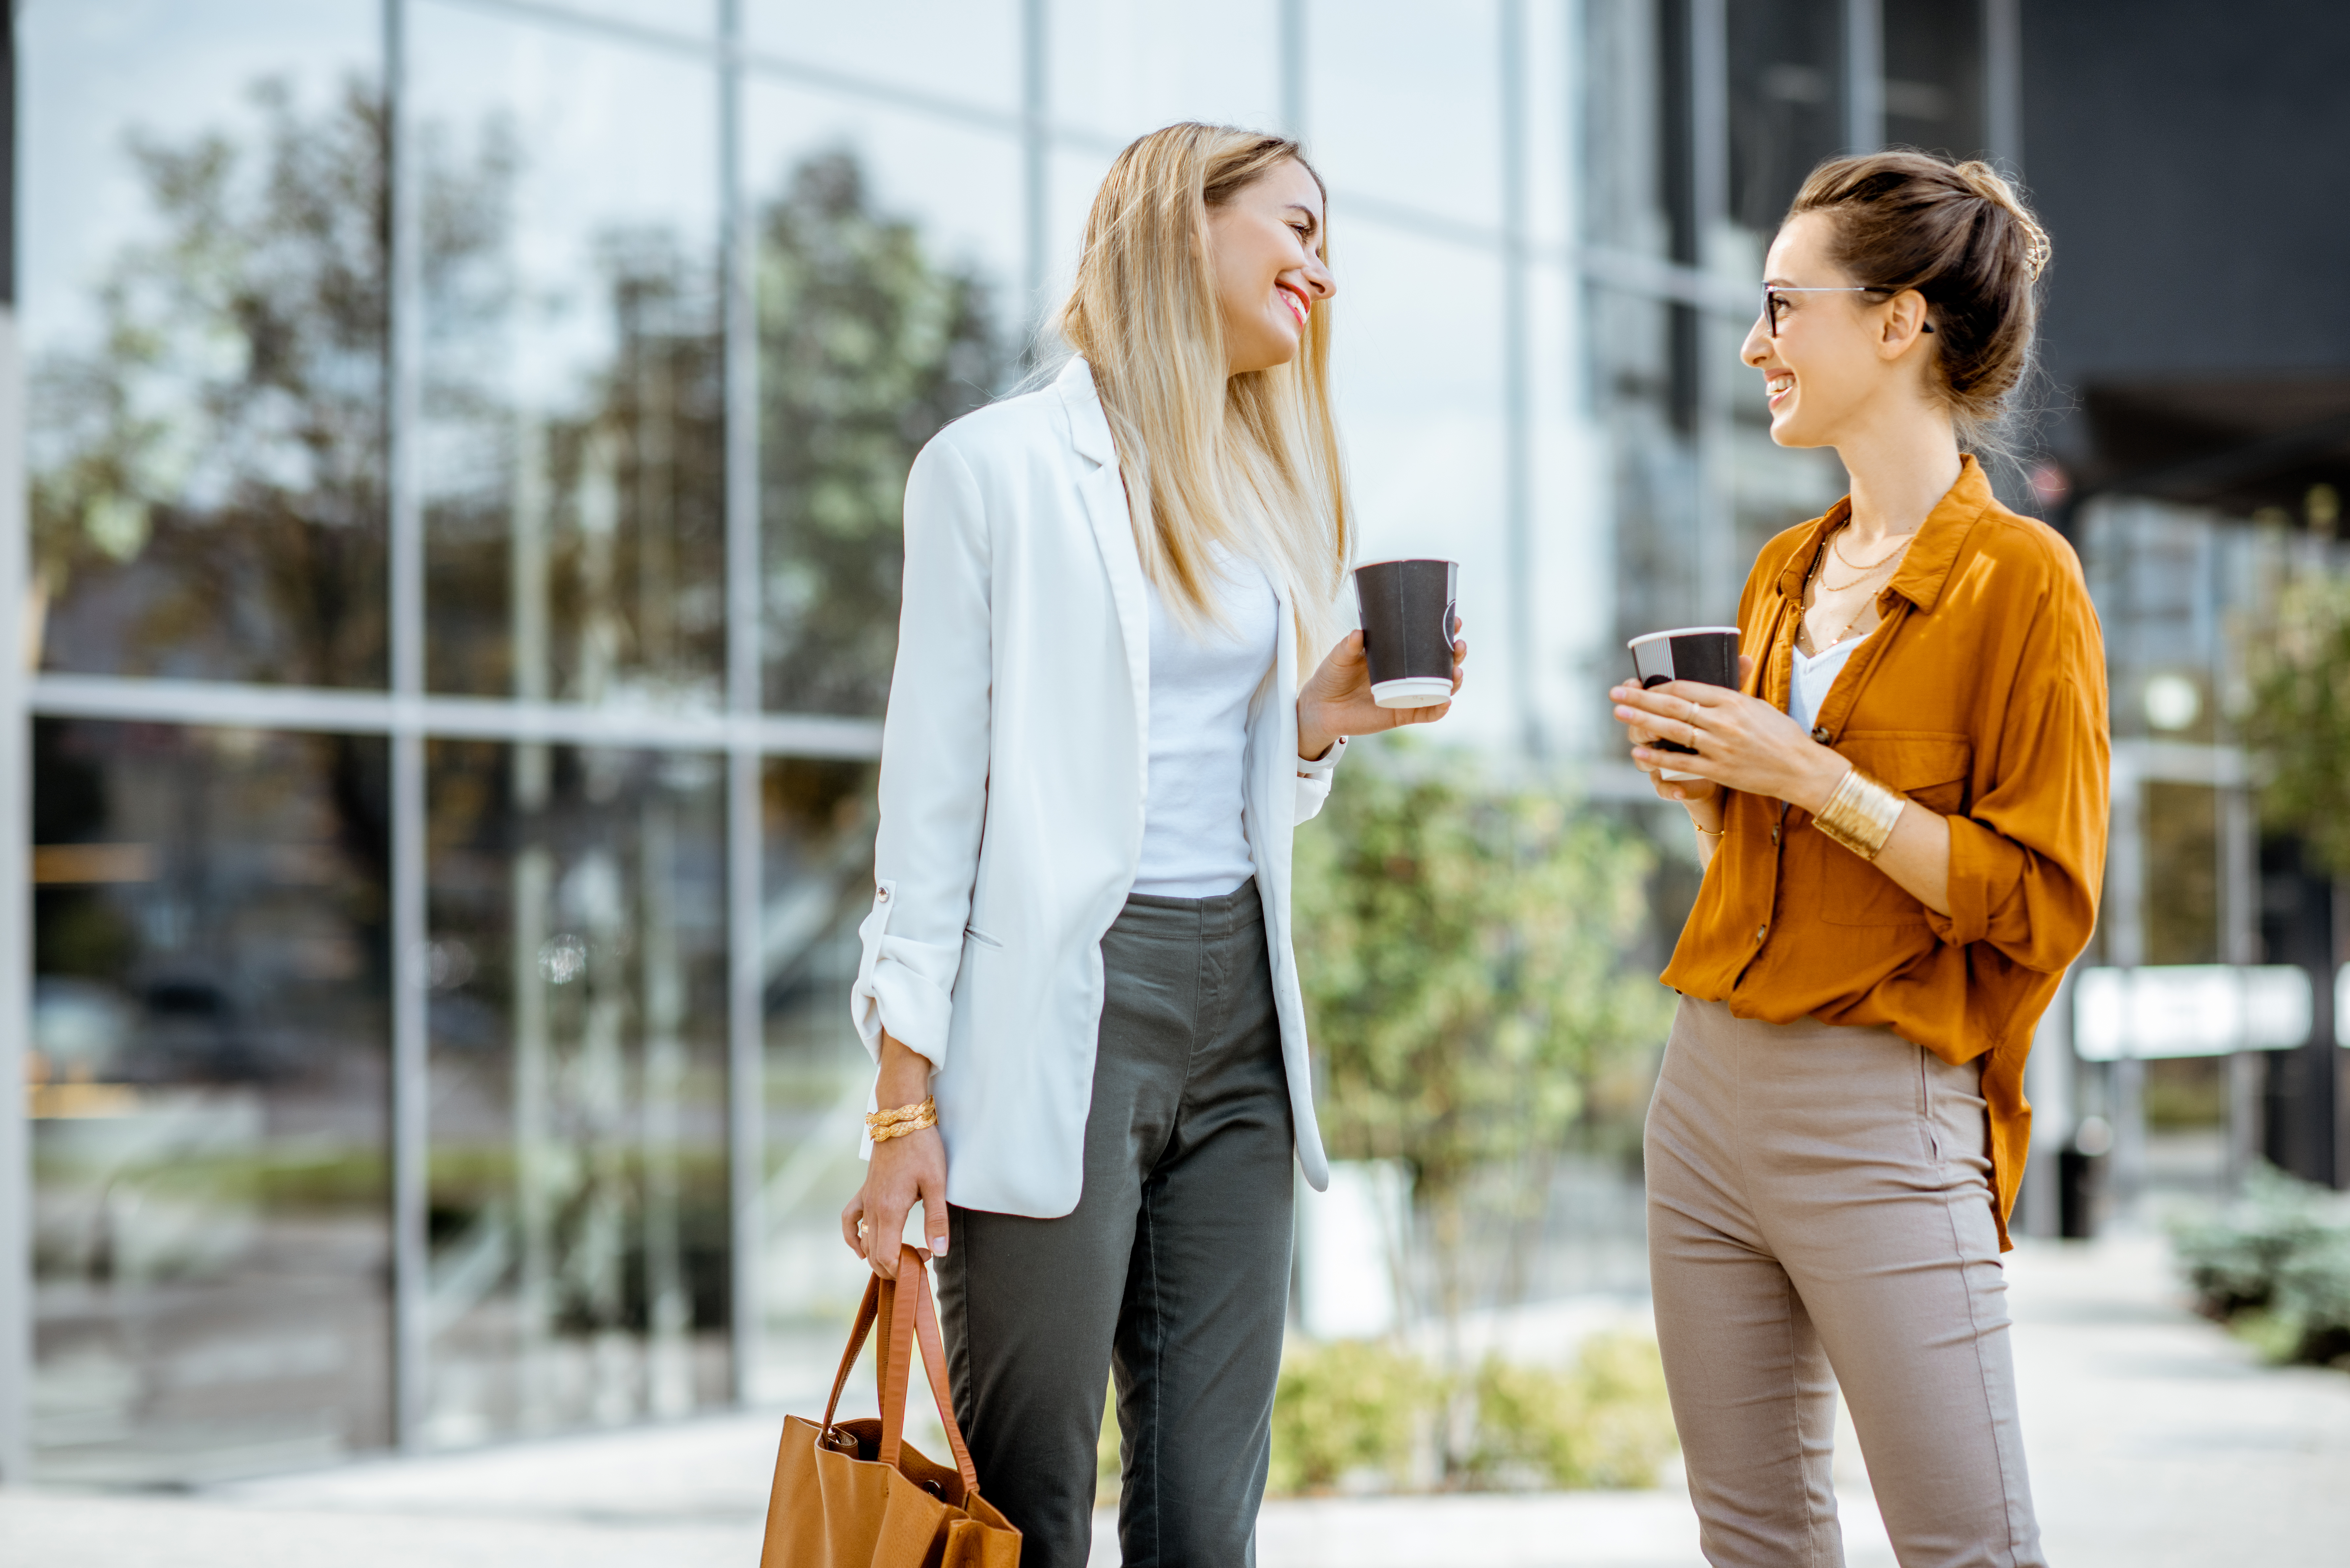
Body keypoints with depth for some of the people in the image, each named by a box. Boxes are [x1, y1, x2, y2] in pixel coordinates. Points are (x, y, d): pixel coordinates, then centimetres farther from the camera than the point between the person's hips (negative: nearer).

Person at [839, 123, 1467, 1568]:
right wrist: (907, 1099, -10)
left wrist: (1316, 727, 1)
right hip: (1063, 1009, -6)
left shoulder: (1264, 490, 17)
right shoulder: (1004, 467, -2)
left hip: (1240, 1014, 6)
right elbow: (936, 788, -5)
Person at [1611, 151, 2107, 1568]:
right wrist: (1705, 784, 4)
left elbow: (2042, 904, -13)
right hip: (1713, 1082, 8)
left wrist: (1816, 780, -17)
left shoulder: (2022, 578, -9)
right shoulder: (1788, 573, 14)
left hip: (1882, 1119, -7)